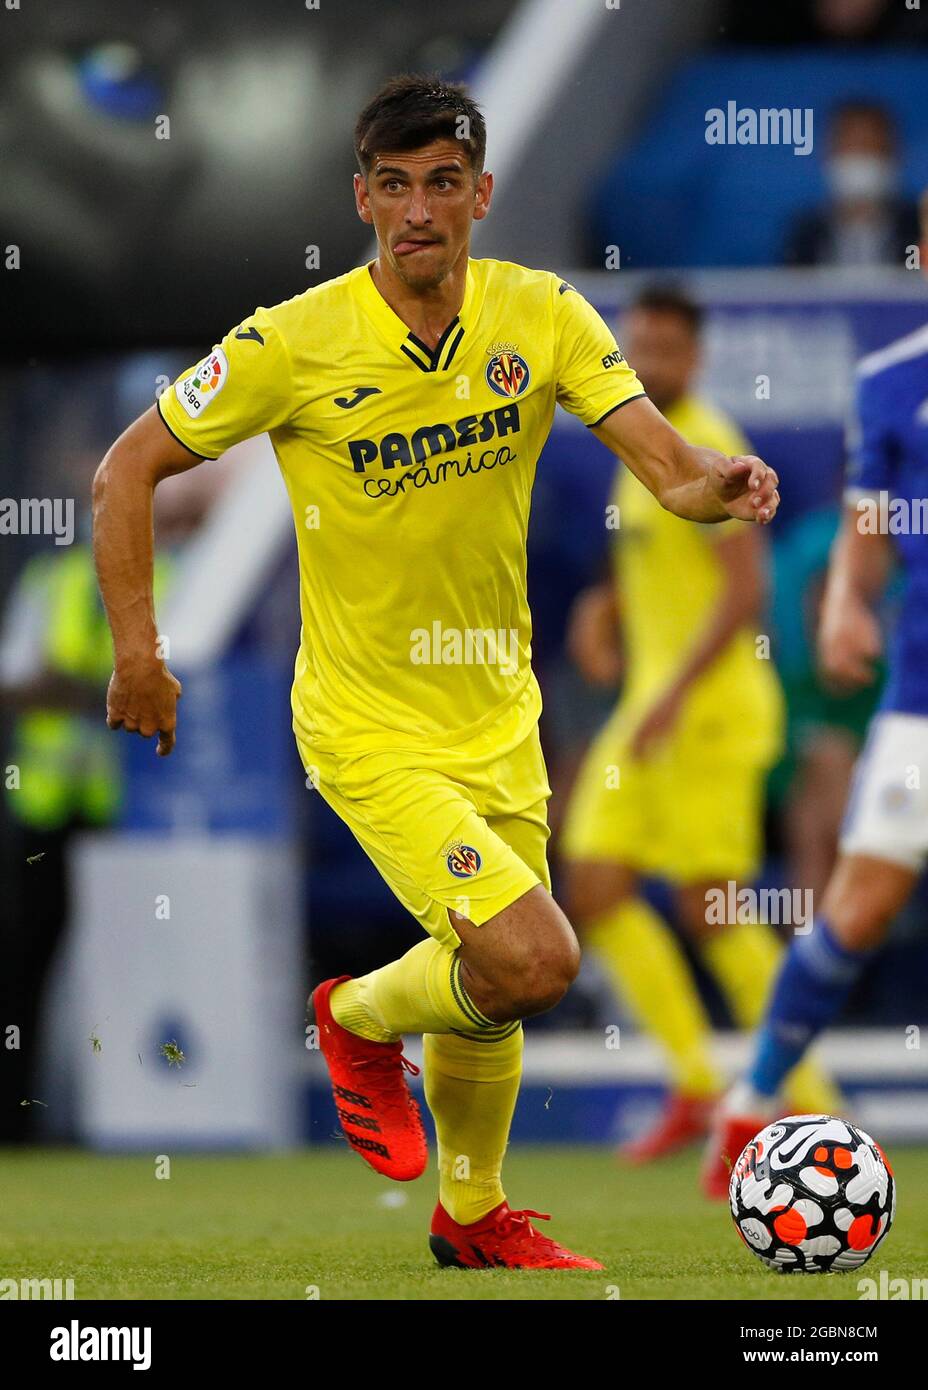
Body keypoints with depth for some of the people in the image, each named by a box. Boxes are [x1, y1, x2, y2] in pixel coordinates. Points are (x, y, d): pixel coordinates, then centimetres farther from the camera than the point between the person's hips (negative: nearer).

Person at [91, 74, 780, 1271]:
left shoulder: (541, 316, -7)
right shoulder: (294, 344, -17)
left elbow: (664, 462, -13)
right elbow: (129, 470, -7)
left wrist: (720, 485, -36)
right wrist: (138, 653, -11)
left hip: (496, 714, 5)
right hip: (370, 725, -5)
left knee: (490, 988, 18)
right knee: (534, 962, -19)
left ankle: (473, 1218, 42)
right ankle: (361, 1021, 12)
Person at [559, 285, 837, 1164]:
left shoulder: (706, 446, -12)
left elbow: (745, 586, -20)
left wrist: (677, 690, -25)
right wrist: (604, 607, 9)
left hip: (712, 704, -9)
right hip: (651, 706, 9)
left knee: (711, 908, -9)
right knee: (594, 892, 2)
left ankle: (807, 1104, -2)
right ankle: (696, 1084, 8)